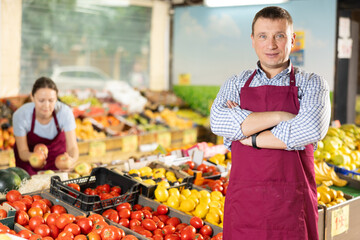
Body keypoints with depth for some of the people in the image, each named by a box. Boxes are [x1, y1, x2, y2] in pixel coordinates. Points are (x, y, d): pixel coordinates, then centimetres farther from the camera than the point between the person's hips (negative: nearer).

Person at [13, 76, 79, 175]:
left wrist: (72, 160, -55)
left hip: (57, 150, 1)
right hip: (30, 154, 0)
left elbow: (72, 147, -31)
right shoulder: (20, 115, -34)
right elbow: (22, 151, -24)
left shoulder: (65, 112, -34)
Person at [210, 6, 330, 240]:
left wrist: (251, 138, -10)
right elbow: (218, 121, -11)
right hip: (243, 201, 2)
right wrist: (280, 116, -15)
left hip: (292, 203, -2)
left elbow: (310, 129, -18)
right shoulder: (236, 84, 10)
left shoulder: (312, 84, 3)